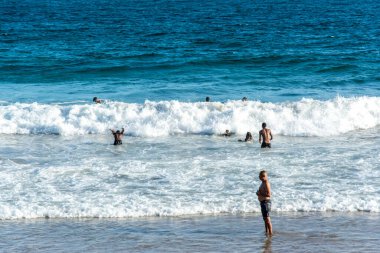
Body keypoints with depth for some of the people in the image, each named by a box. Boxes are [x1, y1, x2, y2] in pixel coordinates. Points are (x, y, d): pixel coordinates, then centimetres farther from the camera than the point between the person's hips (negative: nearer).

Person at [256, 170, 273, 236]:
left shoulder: (266, 183, -18)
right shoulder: (263, 183, 13)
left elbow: (269, 194, -25)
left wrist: (260, 194, -20)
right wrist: (260, 193, 10)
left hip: (266, 202, -11)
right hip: (263, 202, 11)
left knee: (267, 218, -7)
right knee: (265, 219, 18)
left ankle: (270, 233, -4)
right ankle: (267, 232, 27)